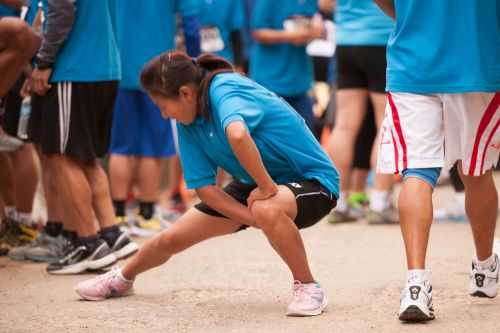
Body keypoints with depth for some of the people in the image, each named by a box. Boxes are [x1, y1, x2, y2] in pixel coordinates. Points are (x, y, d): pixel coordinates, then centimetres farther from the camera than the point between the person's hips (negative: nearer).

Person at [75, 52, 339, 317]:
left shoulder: (224, 90, -30)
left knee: (267, 210, -42)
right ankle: (122, 279, 40)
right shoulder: (187, 124, -6)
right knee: (172, 238, 9)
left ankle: (308, 288, -19)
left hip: (312, 179, -8)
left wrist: (267, 187, -40)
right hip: (255, 185, 8)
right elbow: (203, 186, -7)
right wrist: (254, 219, -21)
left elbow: (237, 135, -52)